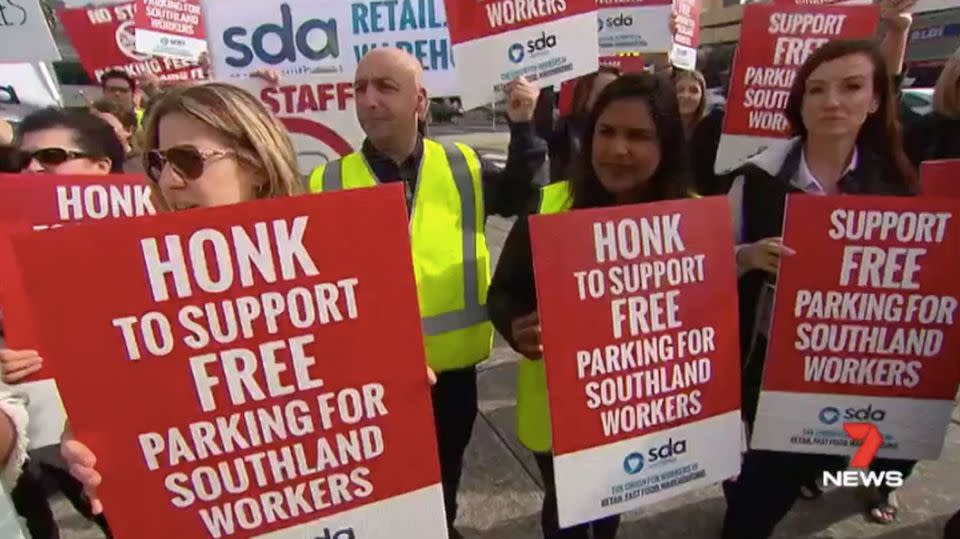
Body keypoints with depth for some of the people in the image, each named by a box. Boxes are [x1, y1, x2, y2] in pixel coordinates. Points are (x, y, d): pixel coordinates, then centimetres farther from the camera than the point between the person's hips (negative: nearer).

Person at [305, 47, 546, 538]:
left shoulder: (462, 169, -4)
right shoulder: (328, 183, -7)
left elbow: (527, 199, 7)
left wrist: (523, 129, -6)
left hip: (452, 369, 2)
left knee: (444, 483, 28)